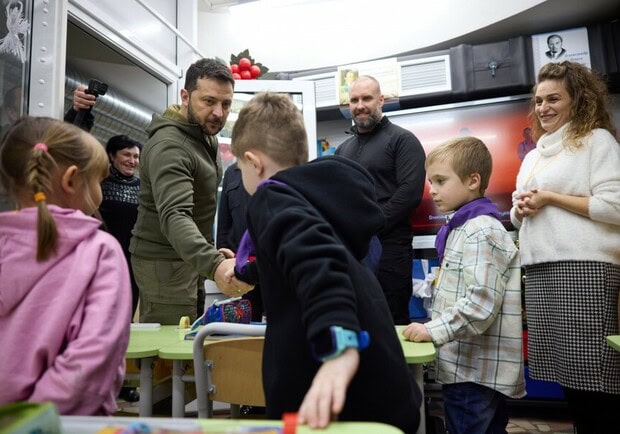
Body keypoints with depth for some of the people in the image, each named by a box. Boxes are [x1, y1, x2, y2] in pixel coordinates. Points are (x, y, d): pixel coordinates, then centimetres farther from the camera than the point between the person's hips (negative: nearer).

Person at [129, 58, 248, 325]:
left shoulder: (205, 136, 8)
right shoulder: (168, 145, -22)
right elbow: (174, 216, -36)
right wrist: (215, 265, -53)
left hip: (189, 258, 9)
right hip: (165, 262, -9)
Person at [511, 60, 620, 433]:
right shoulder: (534, 155, 21)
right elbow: (520, 216, 25)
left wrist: (549, 198, -10)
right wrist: (521, 208, 3)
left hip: (583, 268, -7)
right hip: (540, 270, 7)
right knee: (567, 374, 12)